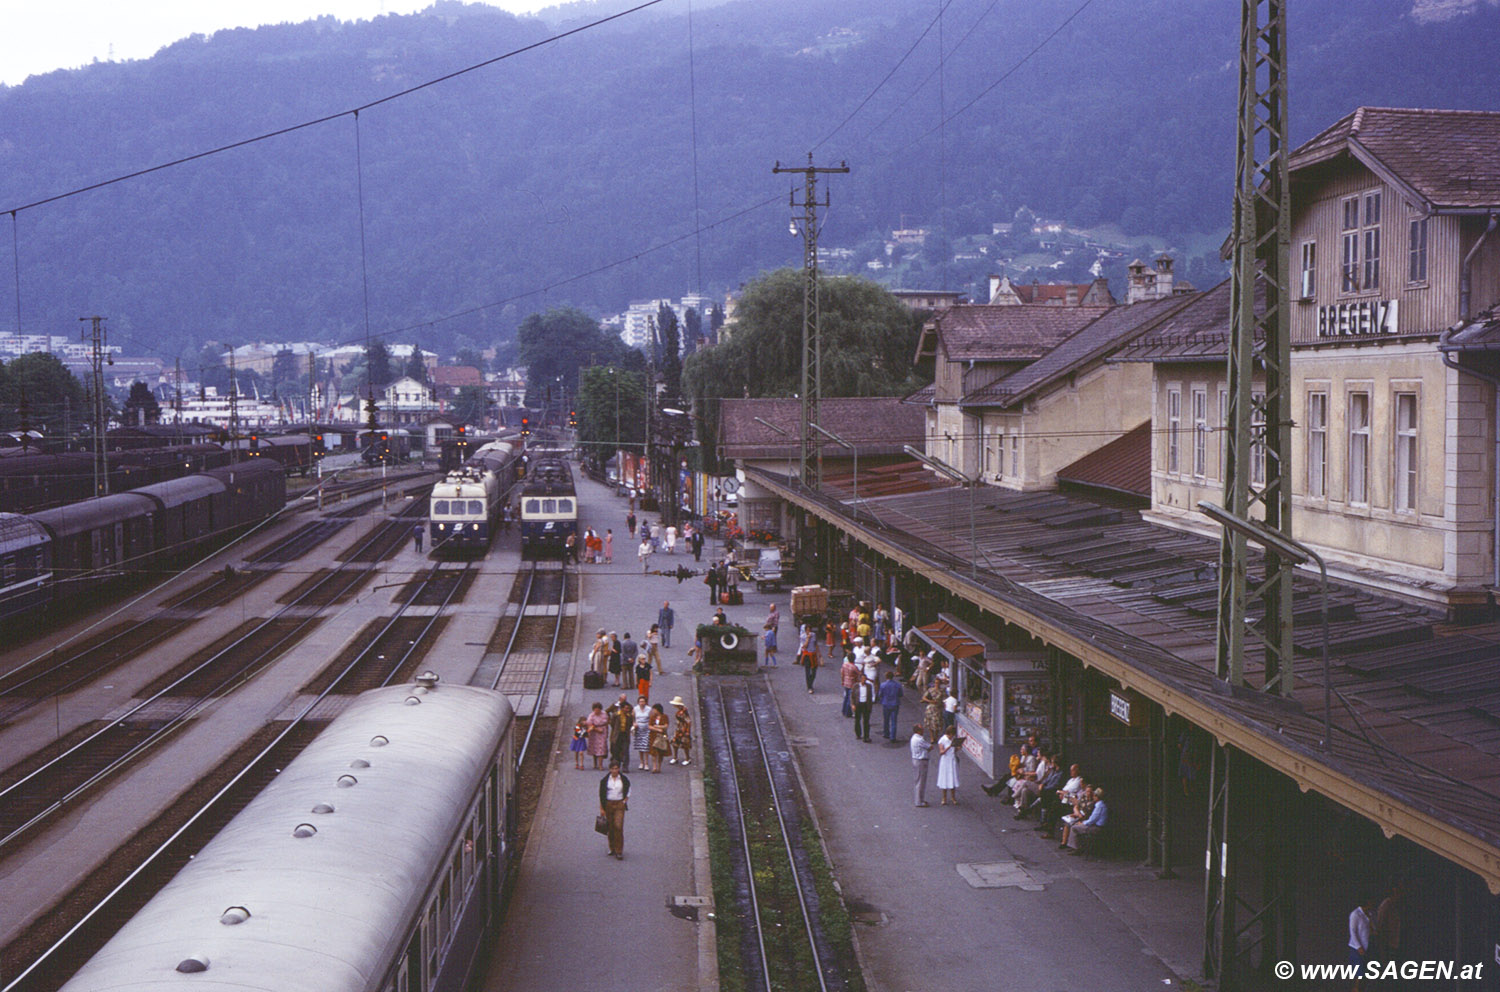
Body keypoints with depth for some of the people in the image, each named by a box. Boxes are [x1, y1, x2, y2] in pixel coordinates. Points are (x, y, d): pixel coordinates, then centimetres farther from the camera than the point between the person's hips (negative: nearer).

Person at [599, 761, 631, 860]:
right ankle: (612, 848, 25)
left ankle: (619, 852, -11)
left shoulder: (624, 779, 0)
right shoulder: (605, 780, -1)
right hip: (608, 804, 1)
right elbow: (601, 795, 3)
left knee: (618, 826, -13)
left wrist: (624, 801, 0)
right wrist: (601, 808, -1)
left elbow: (628, 792, 13)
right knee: (611, 828, 7)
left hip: (620, 804, -1)